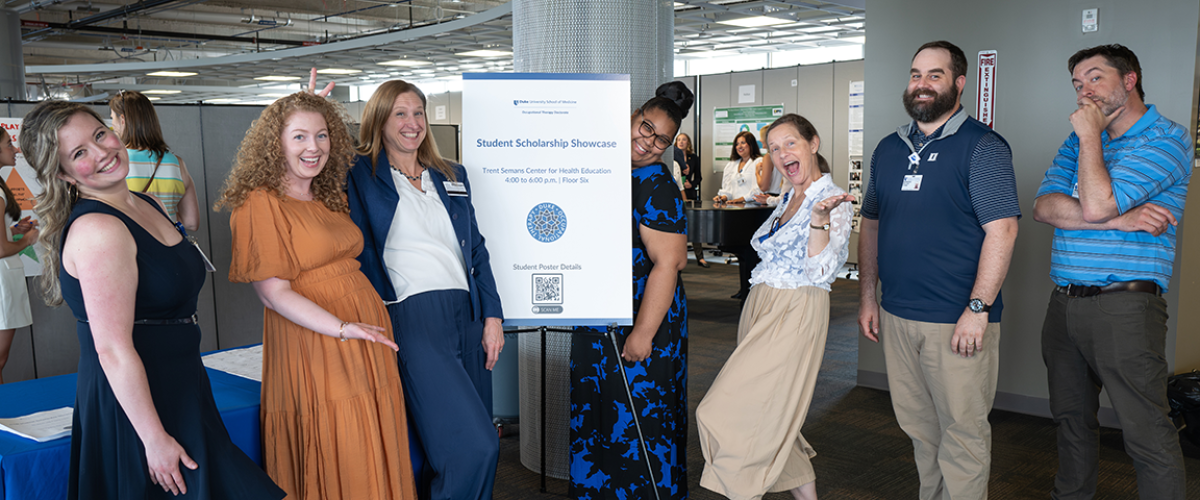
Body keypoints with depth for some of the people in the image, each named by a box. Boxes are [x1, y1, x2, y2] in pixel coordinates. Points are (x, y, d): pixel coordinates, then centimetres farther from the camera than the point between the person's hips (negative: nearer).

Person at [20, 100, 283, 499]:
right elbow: (114, 351, -23)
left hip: (178, 388, 9)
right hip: (131, 403, -9)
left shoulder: (148, 206, 8)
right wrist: (156, 439, -22)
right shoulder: (98, 230, -21)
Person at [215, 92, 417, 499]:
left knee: (374, 463, 12)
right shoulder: (260, 203, -8)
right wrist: (342, 328, -21)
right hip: (314, 348, -7)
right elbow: (273, 293, -13)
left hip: (367, 342, 7)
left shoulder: (330, 199, 15)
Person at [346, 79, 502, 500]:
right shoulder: (362, 176, 4)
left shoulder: (453, 177, 17)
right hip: (414, 318, -5)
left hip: (468, 315, 6)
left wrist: (492, 315, 9)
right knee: (474, 447, -15)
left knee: (475, 447, 8)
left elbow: (476, 249, 16)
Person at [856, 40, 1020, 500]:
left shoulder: (982, 147, -7)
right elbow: (871, 224, 17)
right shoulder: (889, 148, 12)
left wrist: (978, 308, -19)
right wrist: (867, 297, 12)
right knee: (918, 426, 17)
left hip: (958, 322, -6)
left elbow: (1002, 229, -14)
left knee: (963, 431, 3)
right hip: (897, 316, 6)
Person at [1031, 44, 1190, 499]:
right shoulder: (1078, 143, 16)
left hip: (1124, 305, -6)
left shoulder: (1166, 139, -5)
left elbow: (1095, 205, -18)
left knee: (1147, 435, -4)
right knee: (1072, 419, 17)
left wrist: (1091, 134, -6)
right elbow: (1045, 208, 0)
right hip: (1063, 304, 7)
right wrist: (1120, 219, -13)